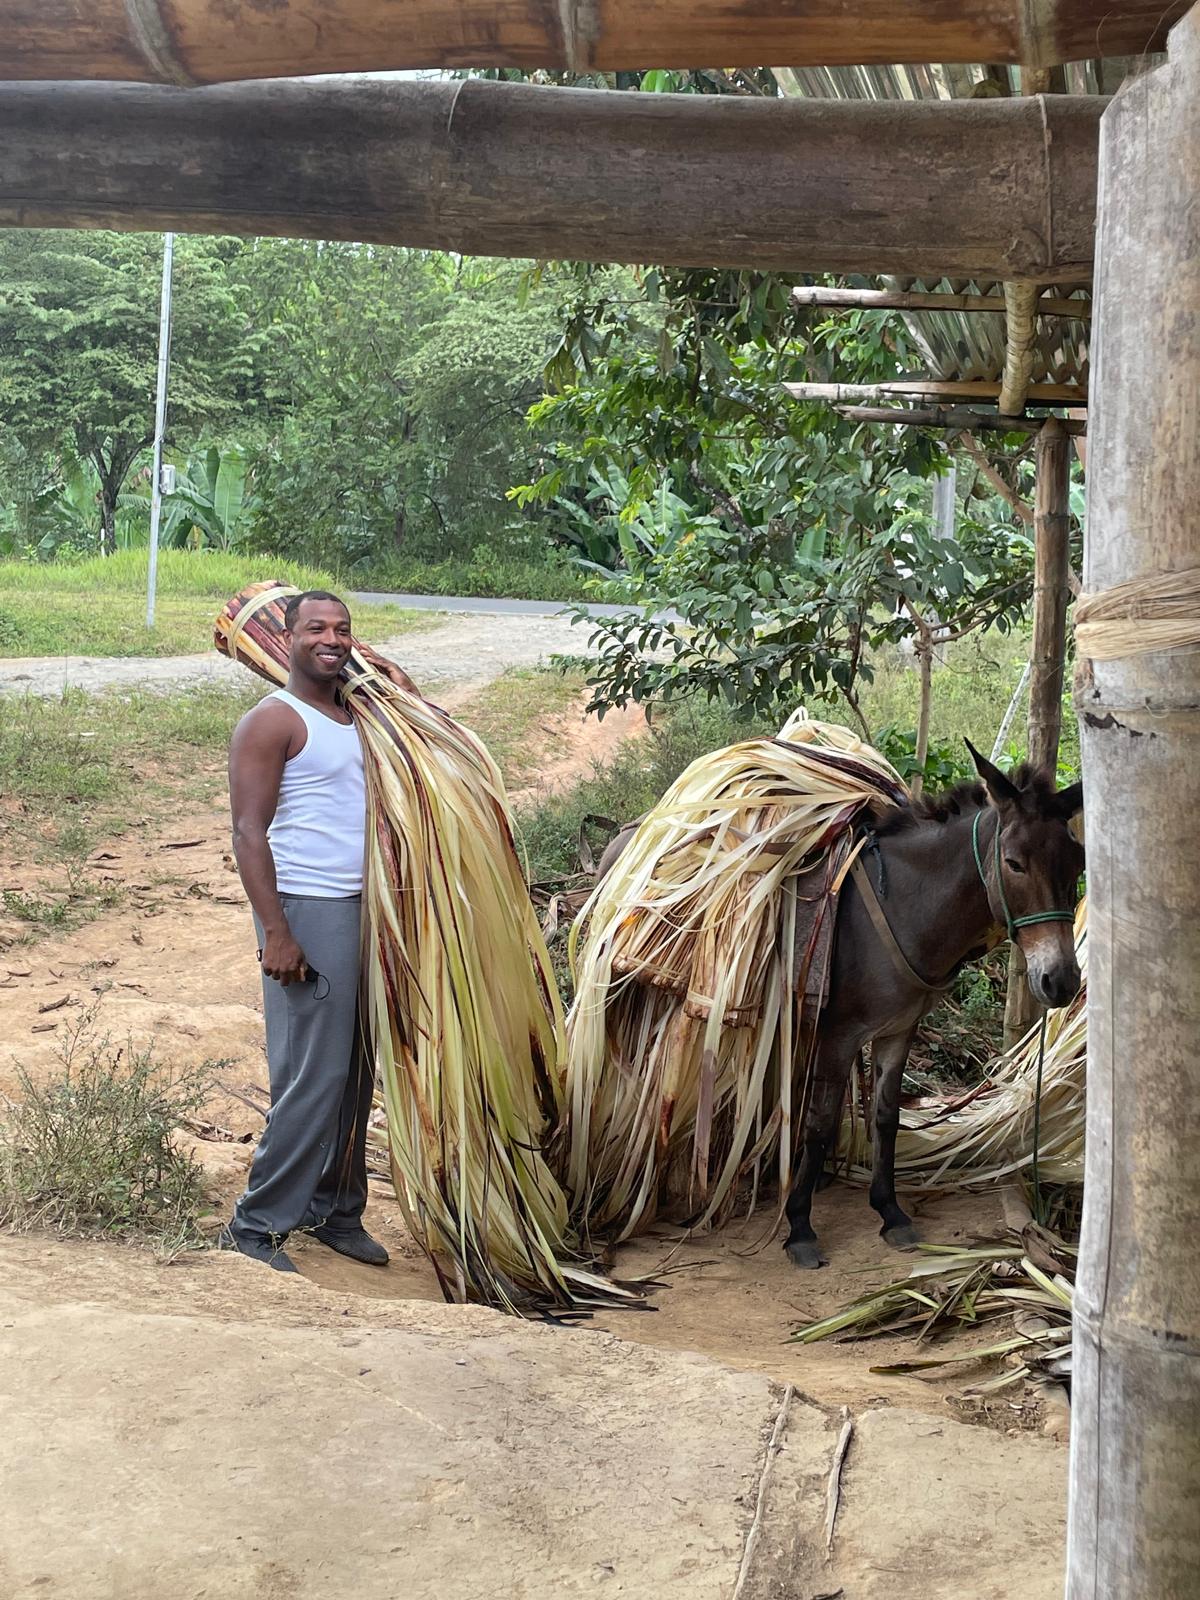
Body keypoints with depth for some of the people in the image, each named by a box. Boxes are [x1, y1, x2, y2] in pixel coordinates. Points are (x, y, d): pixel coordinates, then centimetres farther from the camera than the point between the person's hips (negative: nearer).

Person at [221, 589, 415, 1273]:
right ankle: (256, 1224, 2)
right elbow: (250, 832, -14)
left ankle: (336, 1209, 22)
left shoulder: (361, 716, 16)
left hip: (364, 909, 8)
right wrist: (275, 931, -20)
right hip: (308, 913, -8)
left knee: (355, 1073, 11)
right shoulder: (273, 721, -7)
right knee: (312, 1076, -8)